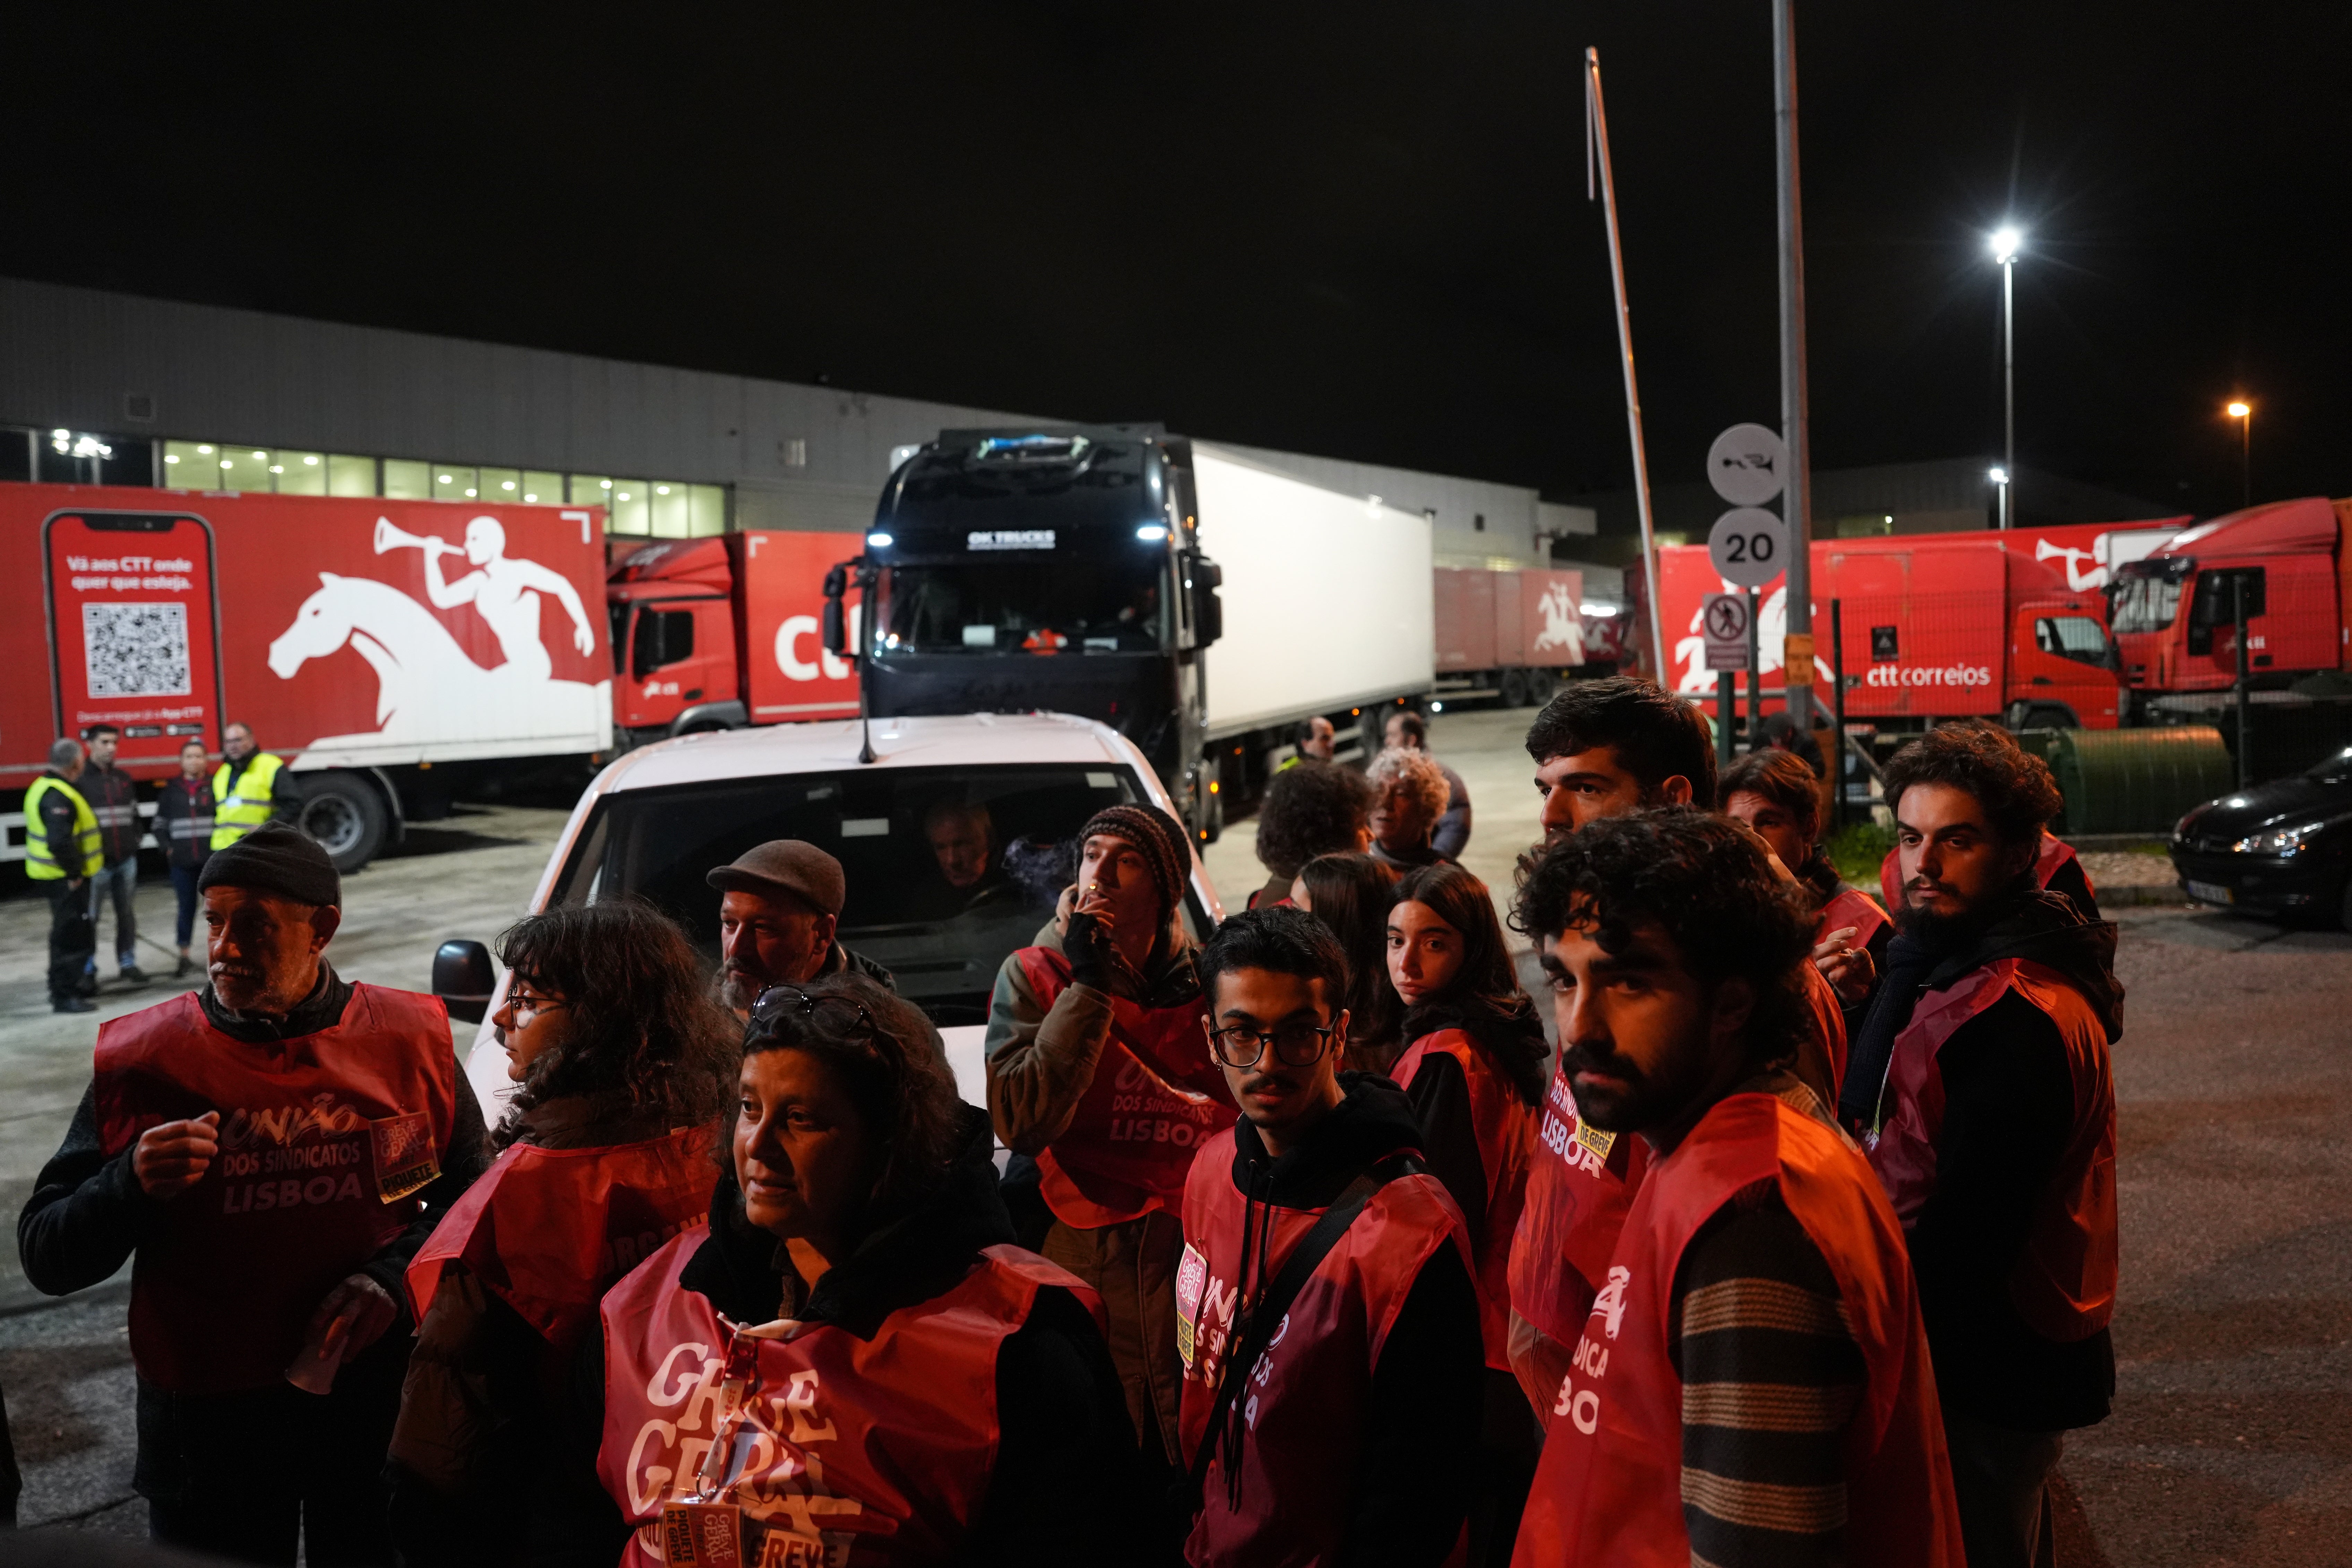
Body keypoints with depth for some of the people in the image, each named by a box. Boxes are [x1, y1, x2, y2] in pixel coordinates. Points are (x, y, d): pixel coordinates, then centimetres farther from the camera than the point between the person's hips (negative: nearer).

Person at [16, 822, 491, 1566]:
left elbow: (473, 1198, 4)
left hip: (377, 1396, 1)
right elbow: (46, 1259, -3)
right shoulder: (141, 1061, -7)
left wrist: (394, 1278, -14)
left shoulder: (410, 1039, -6)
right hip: (204, 1414, 0)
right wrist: (133, 1185, -22)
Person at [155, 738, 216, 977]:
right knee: (187, 907, 8)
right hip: (182, 861, 2)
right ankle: (184, 957, 16)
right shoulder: (171, 790, 6)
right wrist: (168, 848, -1)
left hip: (212, 858, -2)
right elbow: (160, 825, 11)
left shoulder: (215, 786, 1)